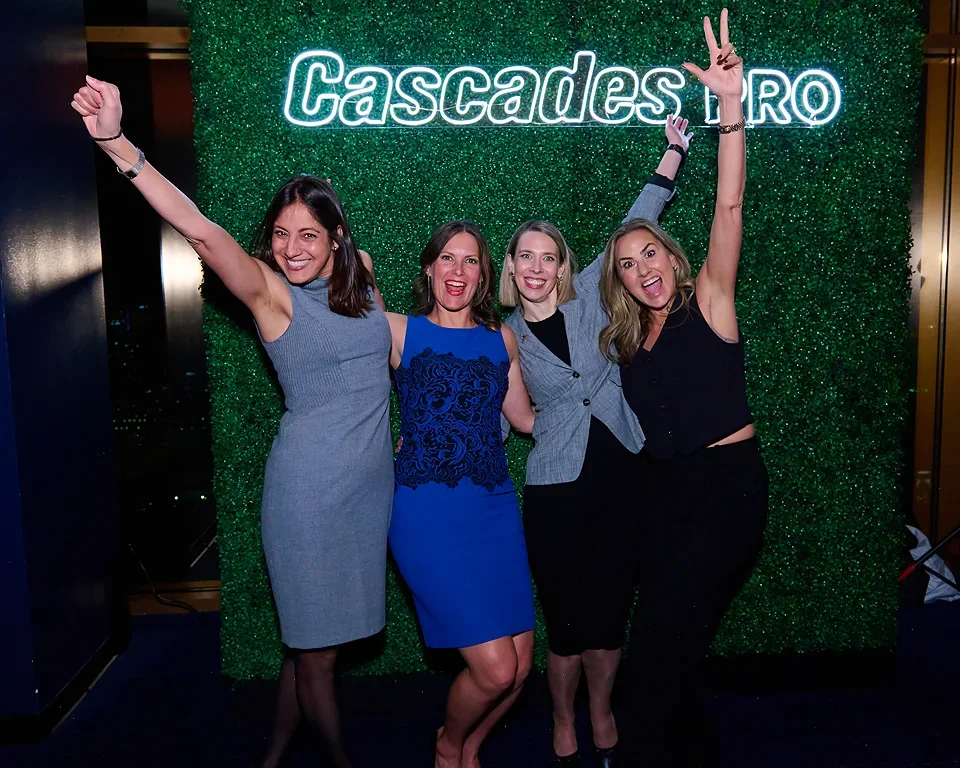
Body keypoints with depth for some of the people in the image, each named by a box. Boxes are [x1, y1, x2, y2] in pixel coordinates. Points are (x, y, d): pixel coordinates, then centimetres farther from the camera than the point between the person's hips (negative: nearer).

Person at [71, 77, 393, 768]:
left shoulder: (361, 272, 5)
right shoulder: (270, 291, -10)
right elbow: (201, 231, -25)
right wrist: (117, 145, -35)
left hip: (372, 481, 5)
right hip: (308, 486, -5)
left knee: (316, 635, 17)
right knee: (315, 648, 5)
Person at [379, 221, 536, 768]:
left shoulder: (502, 338, 11)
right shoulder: (399, 331, 2)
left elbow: (527, 418, 19)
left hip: (495, 508, 4)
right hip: (428, 513, -4)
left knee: (521, 668, 5)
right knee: (495, 669, -9)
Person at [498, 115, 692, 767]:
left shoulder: (591, 297, 4)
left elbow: (637, 225, 6)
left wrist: (674, 150, 6)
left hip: (623, 473, 1)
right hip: (557, 486, -1)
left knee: (609, 612, 7)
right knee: (567, 619, 4)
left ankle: (602, 714, 35)